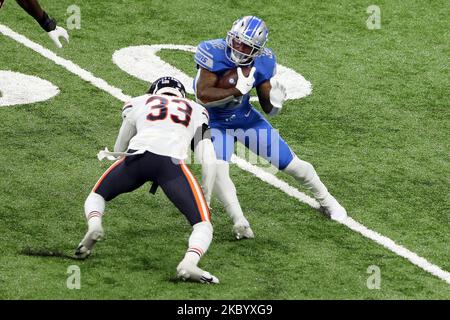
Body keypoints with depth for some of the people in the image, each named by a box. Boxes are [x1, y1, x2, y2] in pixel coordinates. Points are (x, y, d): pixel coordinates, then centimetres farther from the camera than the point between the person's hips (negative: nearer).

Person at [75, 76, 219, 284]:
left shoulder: (139, 103, 32)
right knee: (203, 225, 6)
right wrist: (206, 201, 29)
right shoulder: (196, 111, 32)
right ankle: (189, 263, -25)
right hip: (172, 162, -1)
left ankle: (94, 225, -5)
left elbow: (119, 151, 34)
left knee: (97, 195, 28)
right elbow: (208, 161, 22)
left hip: (138, 153, 1)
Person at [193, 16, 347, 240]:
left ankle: (326, 201, 29)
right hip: (215, 124, -3)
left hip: (246, 118, 3)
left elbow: (268, 109, -5)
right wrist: (238, 90, -37)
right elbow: (202, 96, -33)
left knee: (292, 165, 6)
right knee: (218, 170, -30)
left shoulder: (263, 62, -14)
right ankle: (239, 222, -22)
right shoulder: (214, 53, -26)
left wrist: (274, 103, -28)